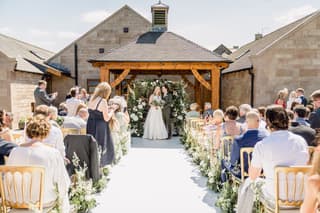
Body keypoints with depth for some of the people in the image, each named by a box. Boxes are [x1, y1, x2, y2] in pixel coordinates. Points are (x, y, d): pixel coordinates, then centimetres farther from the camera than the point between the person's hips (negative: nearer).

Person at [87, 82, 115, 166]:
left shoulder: (91, 99, 7)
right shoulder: (103, 101, -15)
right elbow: (106, 118, -12)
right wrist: (111, 111, 5)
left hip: (90, 126, 7)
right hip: (100, 128, -7)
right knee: (100, 149, 4)